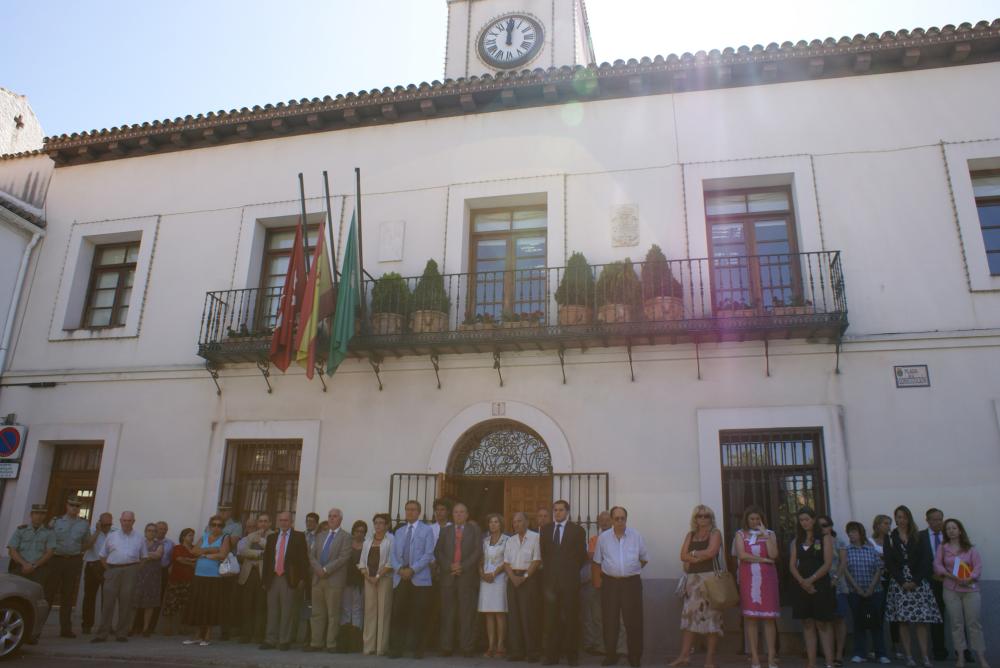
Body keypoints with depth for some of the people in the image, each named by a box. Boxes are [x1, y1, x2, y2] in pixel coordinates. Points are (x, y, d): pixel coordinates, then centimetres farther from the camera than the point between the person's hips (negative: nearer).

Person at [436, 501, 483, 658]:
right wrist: (449, 566, -7)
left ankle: (467, 648, 1)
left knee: (467, 613, -3)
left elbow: (478, 551, 0)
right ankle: (446, 647, 5)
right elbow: (438, 551, 7)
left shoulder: (474, 530, 10)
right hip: (448, 575, 2)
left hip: (467, 576, -2)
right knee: (448, 613, 1)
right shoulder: (445, 530, 16)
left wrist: (462, 566, -9)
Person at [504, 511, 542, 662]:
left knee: (529, 615, -6)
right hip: (512, 579, 5)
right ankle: (517, 651, 9)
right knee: (514, 615, 4)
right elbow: (506, 562, 10)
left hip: (529, 578, -5)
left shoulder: (534, 538, -3)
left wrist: (524, 577, -14)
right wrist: (513, 576, -7)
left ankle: (533, 651, 2)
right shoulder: (510, 540, 14)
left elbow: (537, 560, -9)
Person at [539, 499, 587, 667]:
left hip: (569, 580, -2)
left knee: (570, 618, 3)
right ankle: (551, 654, 9)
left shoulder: (577, 530, 1)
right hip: (550, 579, 2)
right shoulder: (545, 529, 10)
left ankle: (571, 654, 13)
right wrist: (548, 570, 10)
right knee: (551, 619, 2)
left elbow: (582, 555, 4)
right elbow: (543, 553, 16)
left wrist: (572, 570, 5)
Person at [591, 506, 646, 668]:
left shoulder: (636, 536, -2)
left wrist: (632, 570, 8)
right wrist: (597, 580, 5)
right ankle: (611, 654, 18)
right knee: (609, 620, 6)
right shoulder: (603, 538, 0)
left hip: (631, 583, -1)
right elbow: (597, 561, 9)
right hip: (610, 583, 1)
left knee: (633, 620, 3)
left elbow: (644, 559, 10)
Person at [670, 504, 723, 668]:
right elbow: (683, 556, 3)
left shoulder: (715, 533, 3)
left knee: (711, 615, -3)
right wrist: (702, 556, -9)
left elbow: (711, 552, -13)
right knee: (689, 615, 2)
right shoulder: (690, 535, 15)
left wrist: (693, 553, -1)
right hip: (692, 578, 4)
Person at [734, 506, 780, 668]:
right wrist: (763, 560, -5)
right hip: (748, 579, 0)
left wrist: (765, 535, -8)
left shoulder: (770, 533, 10)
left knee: (769, 617, -2)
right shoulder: (741, 534, 9)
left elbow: (773, 555, -5)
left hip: (767, 578, 0)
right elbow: (741, 555, -6)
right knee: (750, 617, -1)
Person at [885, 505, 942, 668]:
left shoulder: (917, 537, 8)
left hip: (918, 583, 1)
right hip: (899, 583, 0)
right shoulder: (890, 538, 6)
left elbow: (924, 561, 2)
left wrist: (915, 581, -9)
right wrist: (902, 582, -8)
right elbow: (889, 563, 1)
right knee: (903, 621, -3)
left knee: (921, 621, -4)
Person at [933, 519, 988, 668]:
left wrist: (969, 579, -18)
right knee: (956, 623, 1)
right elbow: (937, 565, 0)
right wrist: (952, 577, -15)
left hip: (970, 589, -1)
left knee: (974, 623, -3)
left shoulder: (970, 548, 6)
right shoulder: (942, 547, 7)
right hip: (951, 590, 1)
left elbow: (978, 566, -3)